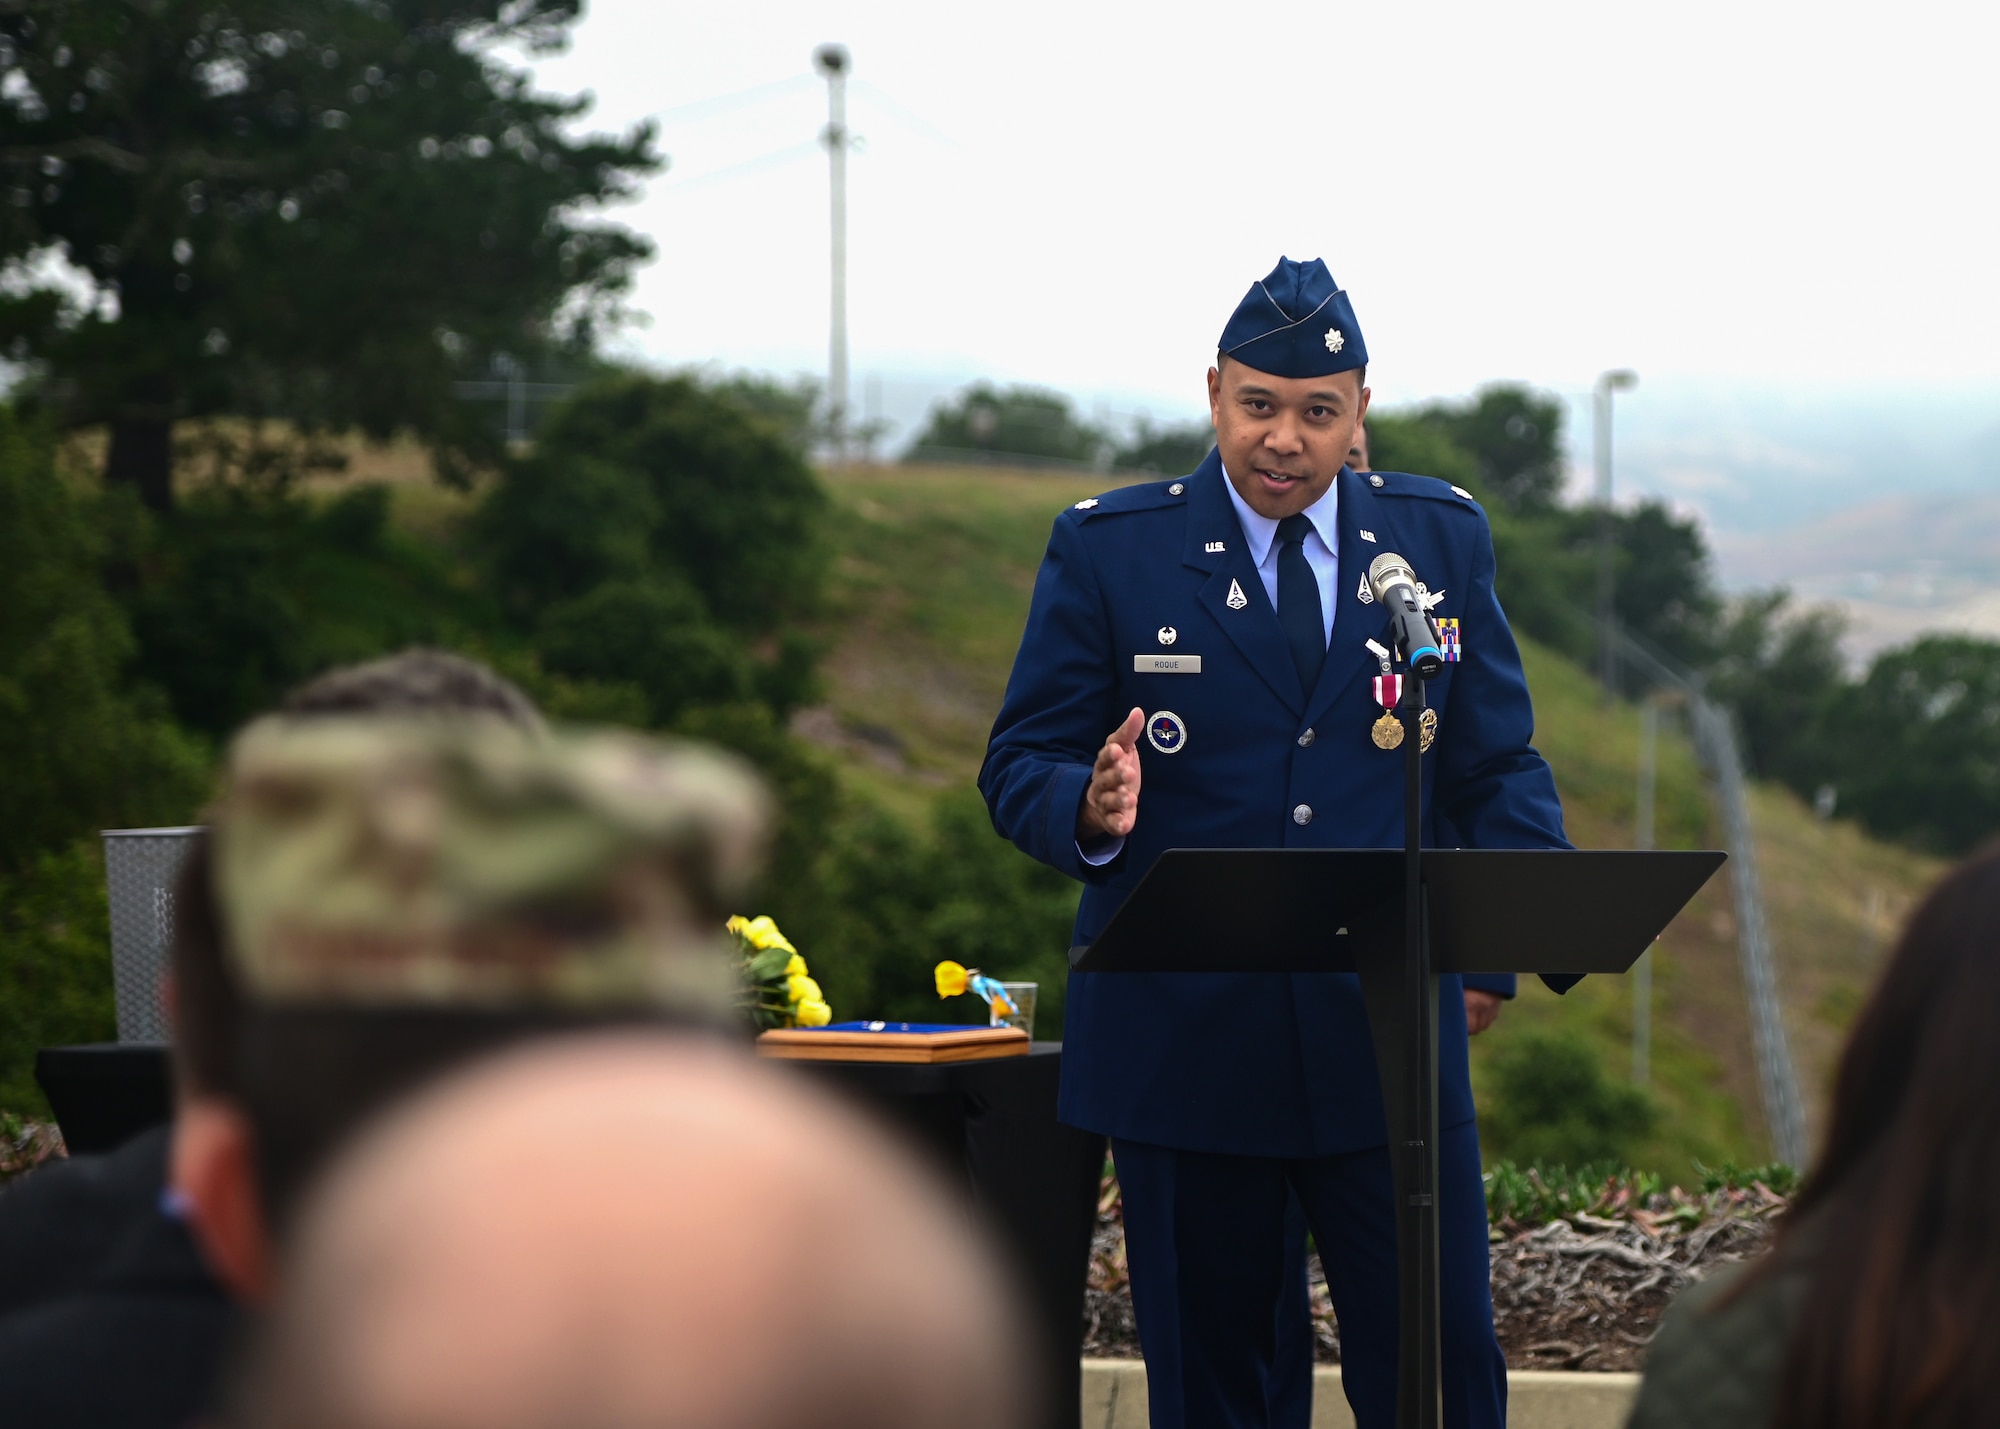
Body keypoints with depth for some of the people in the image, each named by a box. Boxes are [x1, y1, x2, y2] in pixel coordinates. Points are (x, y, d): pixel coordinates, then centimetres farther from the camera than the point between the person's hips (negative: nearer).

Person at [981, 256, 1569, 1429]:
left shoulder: (1443, 539, 8)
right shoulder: (1107, 550, 1)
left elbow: (1497, 763, 10)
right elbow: (1020, 767, 0)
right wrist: (1091, 810, -23)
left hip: (1389, 1032, 1)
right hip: (1184, 1039, -1)